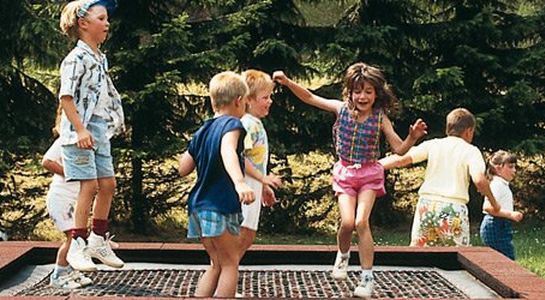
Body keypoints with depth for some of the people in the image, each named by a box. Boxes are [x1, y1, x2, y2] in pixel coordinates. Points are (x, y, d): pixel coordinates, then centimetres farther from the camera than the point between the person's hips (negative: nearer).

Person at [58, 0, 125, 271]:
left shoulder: (100, 59, 15)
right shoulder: (76, 58, -12)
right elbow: (66, 97, -18)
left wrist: (114, 123, 19)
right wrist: (80, 130, -24)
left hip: (100, 130, 9)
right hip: (80, 131, -8)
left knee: (108, 184, 9)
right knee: (89, 186, -10)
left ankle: (98, 241, 21)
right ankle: (77, 246, -2)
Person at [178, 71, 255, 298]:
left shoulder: (202, 131, 15)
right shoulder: (232, 124, -8)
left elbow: (183, 168, 16)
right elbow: (228, 152, -30)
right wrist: (239, 182, -46)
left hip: (199, 205, 8)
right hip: (221, 206, -8)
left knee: (216, 265, 18)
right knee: (230, 264, 2)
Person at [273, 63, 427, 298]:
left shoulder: (380, 118, -8)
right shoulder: (342, 109, -5)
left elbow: (399, 149, -5)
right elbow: (310, 98, 0)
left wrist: (413, 137, -24)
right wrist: (287, 82, -10)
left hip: (369, 174, -1)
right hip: (345, 173, 1)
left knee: (362, 222, -15)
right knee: (347, 222, -14)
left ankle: (367, 278, -5)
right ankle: (343, 255, 22)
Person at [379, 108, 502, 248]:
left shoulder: (432, 144, 9)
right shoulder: (471, 150, 2)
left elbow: (402, 158, 0)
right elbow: (479, 179, -13)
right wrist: (493, 202, 1)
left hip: (427, 204, 3)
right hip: (454, 207, -3)